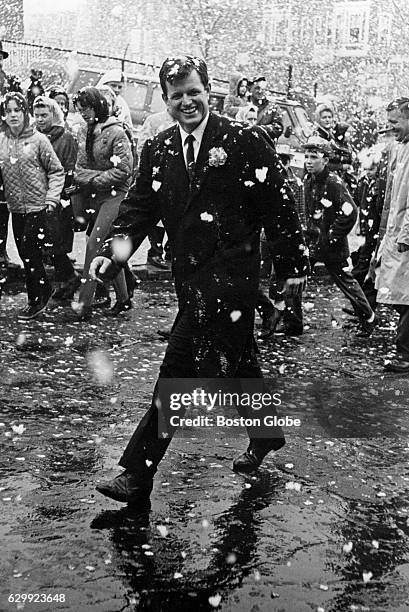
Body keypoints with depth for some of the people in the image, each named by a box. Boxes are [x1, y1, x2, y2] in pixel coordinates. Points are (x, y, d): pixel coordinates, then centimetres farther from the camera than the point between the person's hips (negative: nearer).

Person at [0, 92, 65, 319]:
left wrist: (52, 198, -11)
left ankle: (36, 300, 10)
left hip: (38, 207, -5)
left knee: (30, 254, -5)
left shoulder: (38, 140, -7)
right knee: (25, 255, 10)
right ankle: (43, 291, 27)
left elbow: (56, 171, -3)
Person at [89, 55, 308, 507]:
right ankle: (266, 433, 43)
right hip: (190, 274, 6)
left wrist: (292, 266, 1)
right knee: (235, 360, 20)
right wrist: (115, 248, -12)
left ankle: (139, 474, -5)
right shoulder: (157, 150, 11)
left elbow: (278, 206, -2)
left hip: (229, 271, -6)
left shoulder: (243, 142, -5)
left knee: (181, 368, -11)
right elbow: (140, 205, 6)